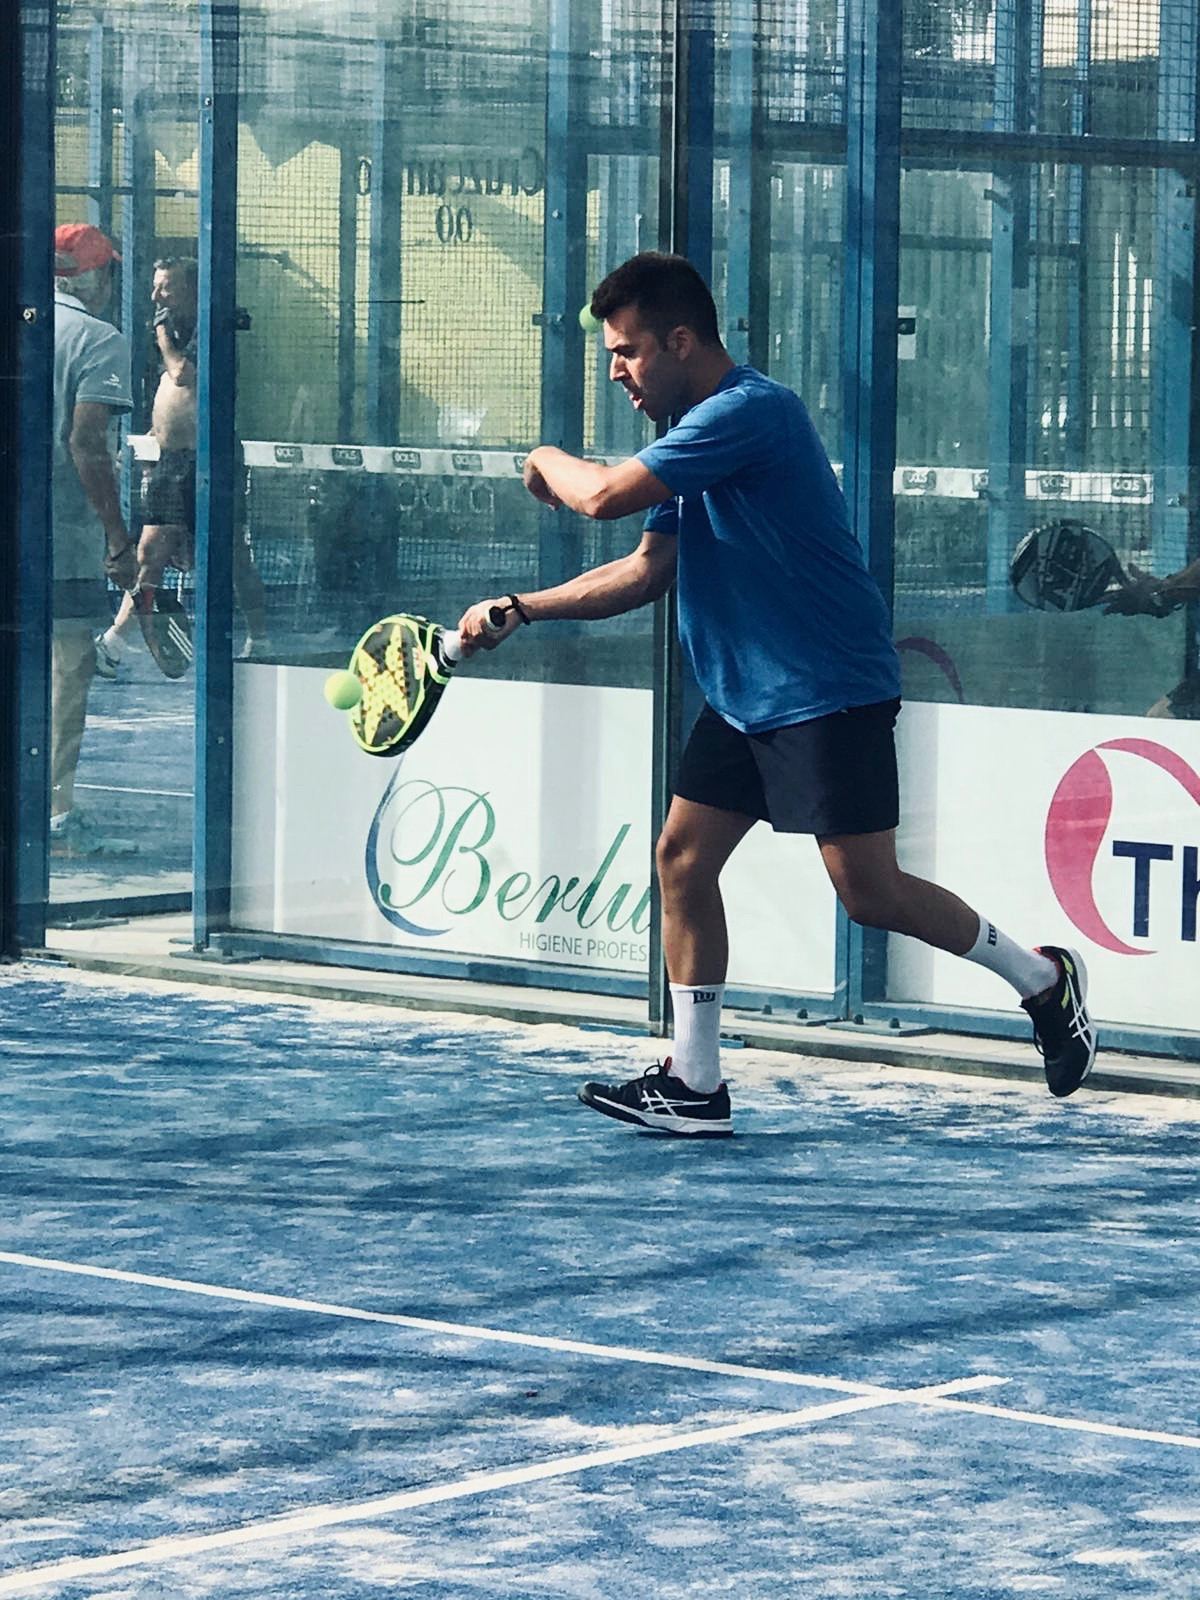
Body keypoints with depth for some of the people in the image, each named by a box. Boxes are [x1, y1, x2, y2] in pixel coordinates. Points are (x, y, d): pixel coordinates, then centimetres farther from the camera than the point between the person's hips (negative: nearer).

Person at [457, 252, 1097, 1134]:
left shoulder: (750, 411, -19)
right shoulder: (695, 430, 13)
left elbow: (604, 496, -24)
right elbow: (647, 570, 20)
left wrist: (548, 459, -2)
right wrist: (520, 610, 12)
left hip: (829, 692, -10)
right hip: (741, 696, 10)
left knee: (870, 892, -9)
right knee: (683, 859, 3)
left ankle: (1044, 977, 11)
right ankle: (695, 1084, 8)